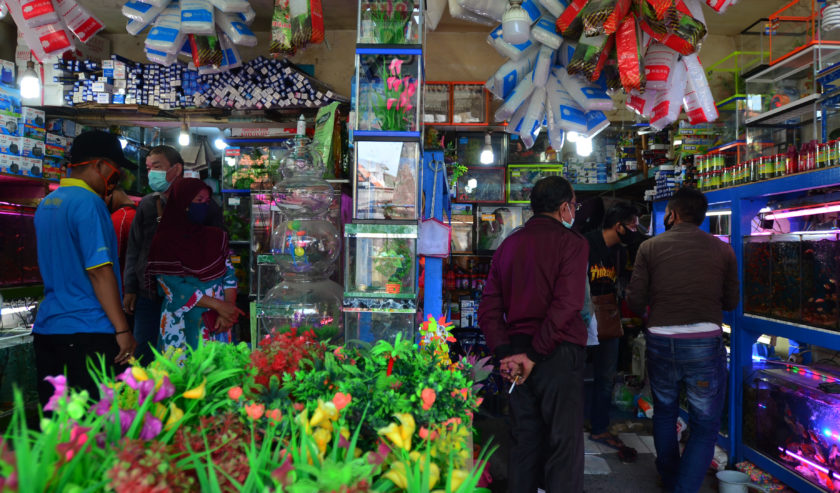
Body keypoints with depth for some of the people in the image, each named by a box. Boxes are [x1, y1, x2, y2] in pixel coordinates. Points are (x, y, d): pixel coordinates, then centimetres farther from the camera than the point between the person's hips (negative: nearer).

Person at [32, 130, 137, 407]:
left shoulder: (46, 204, 15)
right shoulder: (88, 202, -12)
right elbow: (99, 270, -18)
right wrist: (122, 330, -15)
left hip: (46, 328, 9)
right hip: (88, 331, -9)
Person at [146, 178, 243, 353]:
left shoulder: (216, 236, 8)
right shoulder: (165, 241, -6)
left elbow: (229, 275, 3)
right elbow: (176, 290, -12)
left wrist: (228, 312, -12)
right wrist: (218, 305, -16)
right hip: (183, 326, -4)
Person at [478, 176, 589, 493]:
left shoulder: (508, 245, 10)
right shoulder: (572, 243, -7)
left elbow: (489, 308, 3)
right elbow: (566, 304, -19)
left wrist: (505, 353, -4)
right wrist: (535, 355, -17)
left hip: (518, 356, 6)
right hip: (557, 354, -5)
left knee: (526, 440, 16)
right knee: (564, 444, 5)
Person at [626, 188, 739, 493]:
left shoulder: (650, 247, -1)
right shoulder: (722, 250, 2)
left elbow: (635, 301, -4)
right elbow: (731, 302, 9)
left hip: (661, 341, 1)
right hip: (705, 343, -1)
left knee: (664, 413, 23)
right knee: (705, 426, 10)